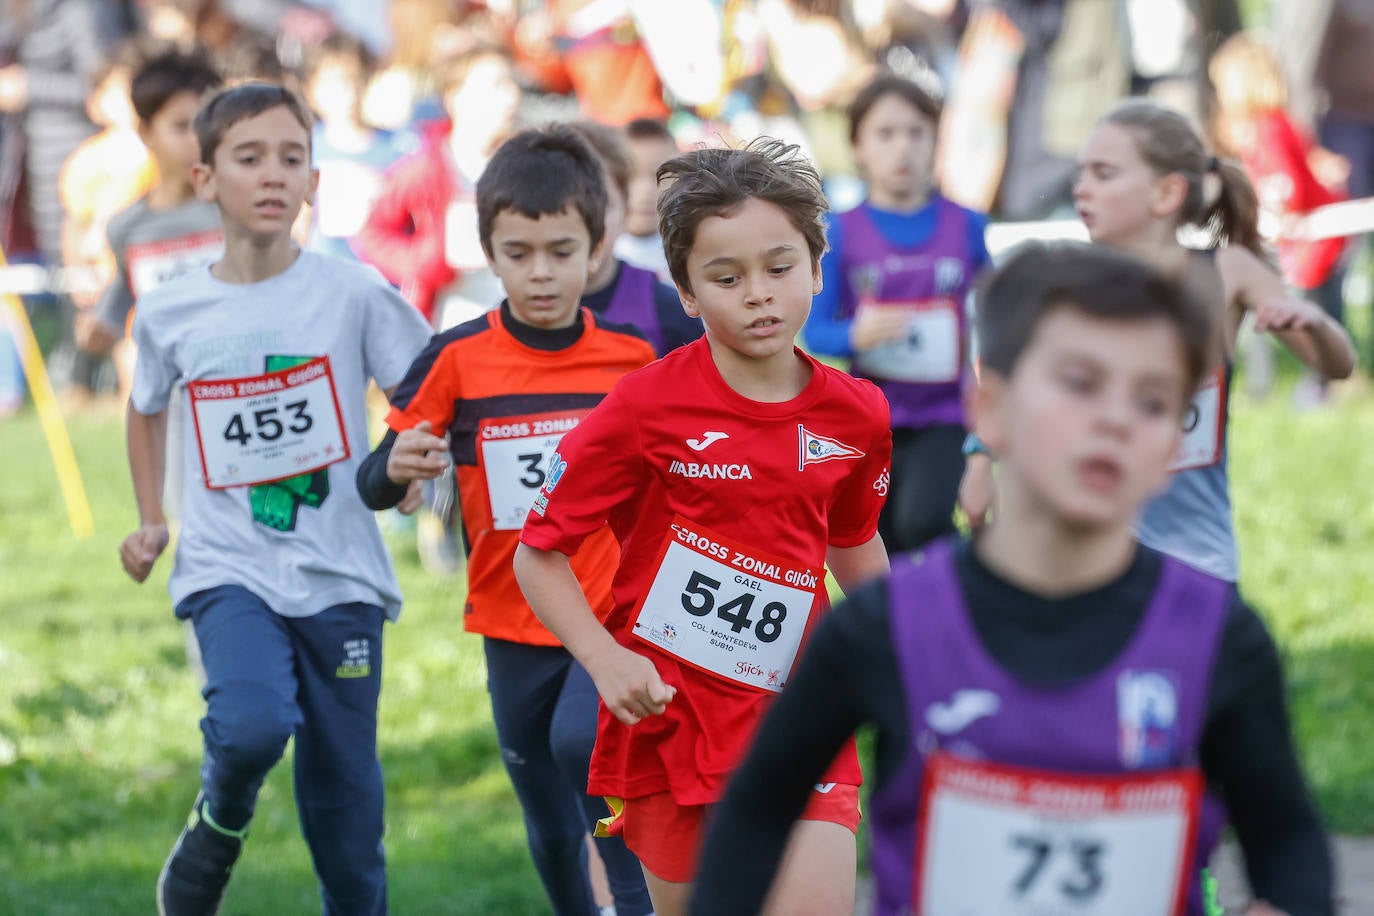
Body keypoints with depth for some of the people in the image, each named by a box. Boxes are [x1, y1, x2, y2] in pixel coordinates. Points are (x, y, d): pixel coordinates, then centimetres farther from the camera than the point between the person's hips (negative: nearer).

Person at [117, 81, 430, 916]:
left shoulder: (353, 293, -4)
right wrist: (151, 521, 18)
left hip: (339, 572, 0)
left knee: (345, 787, 5)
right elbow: (147, 407, 23)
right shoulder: (170, 313, 2)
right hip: (229, 568, 0)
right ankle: (212, 837, 3)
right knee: (254, 724, -28)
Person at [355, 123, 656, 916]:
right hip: (513, 625, 2)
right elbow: (375, 486, -9)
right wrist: (396, 468, -29)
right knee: (552, 828, 12)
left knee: (582, 742, -29)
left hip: (615, 615, -2)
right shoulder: (456, 360, -8)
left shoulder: (633, 358, -4)